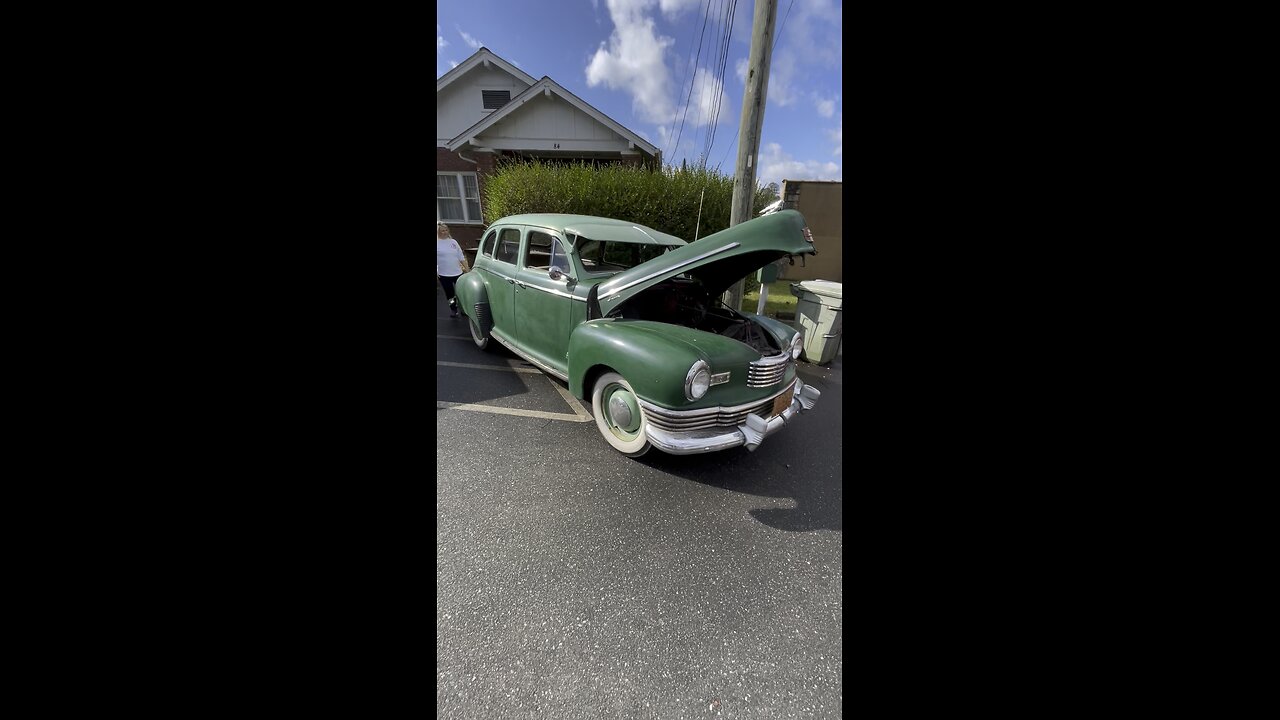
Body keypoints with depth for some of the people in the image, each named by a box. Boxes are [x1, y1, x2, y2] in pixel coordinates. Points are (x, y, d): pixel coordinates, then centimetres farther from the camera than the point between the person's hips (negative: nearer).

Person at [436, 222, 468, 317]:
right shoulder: (437, 243, -4)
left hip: (458, 272, 3)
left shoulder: (453, 241, 8)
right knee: (450, 294, 5)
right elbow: (437, 259, -5)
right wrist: (436, 272, -12)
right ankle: (453, 309, 19)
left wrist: (465, 267, 9)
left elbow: (461, 256, 12)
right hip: (444, 274, -3)